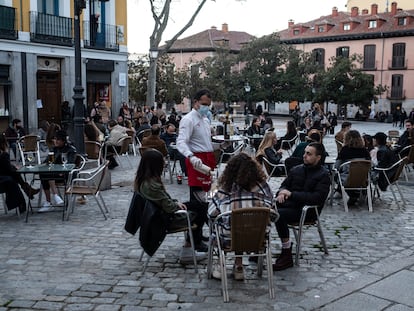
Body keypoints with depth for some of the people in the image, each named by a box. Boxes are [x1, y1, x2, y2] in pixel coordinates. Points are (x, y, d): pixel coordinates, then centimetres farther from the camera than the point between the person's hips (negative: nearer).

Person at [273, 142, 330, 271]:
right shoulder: (296, 169, 14)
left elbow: (317, 198, -17)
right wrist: (282, 192, -5)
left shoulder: (323, 175, -5)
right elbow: (284, 185, 21)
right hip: (290, 204, 6)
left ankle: (287, 257, -21)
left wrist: (291, 194, -18)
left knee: (279, 214, -31)